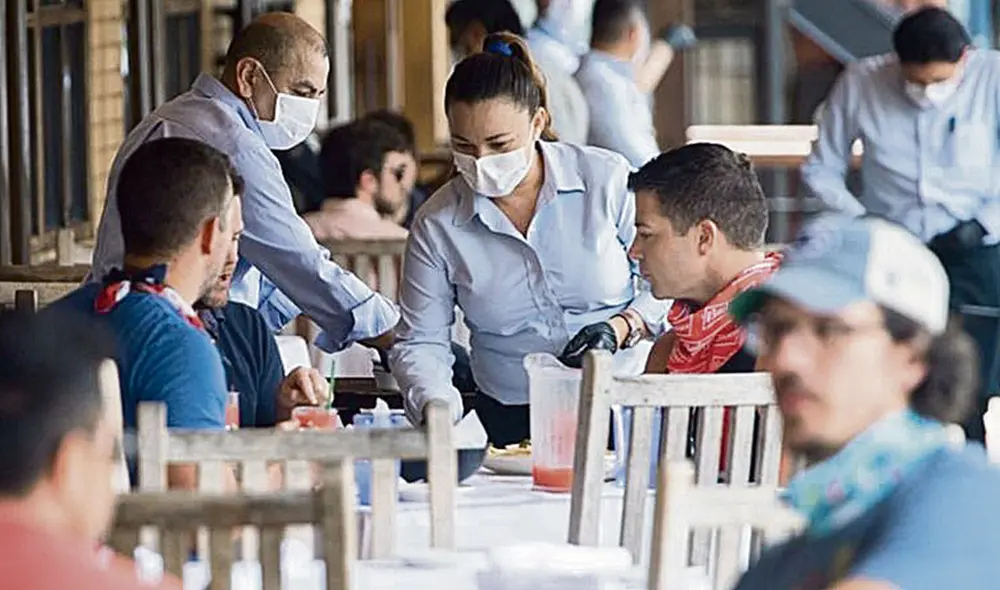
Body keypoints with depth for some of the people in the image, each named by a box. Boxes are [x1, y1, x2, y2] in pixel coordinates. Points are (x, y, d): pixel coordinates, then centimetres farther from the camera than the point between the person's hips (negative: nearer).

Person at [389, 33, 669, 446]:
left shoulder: (606, 179, -1)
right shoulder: (437, 225, 4)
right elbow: (419, 343, 6)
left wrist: (619, 328, -11)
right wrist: (437, 408, -12)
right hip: (512, 423, 2)